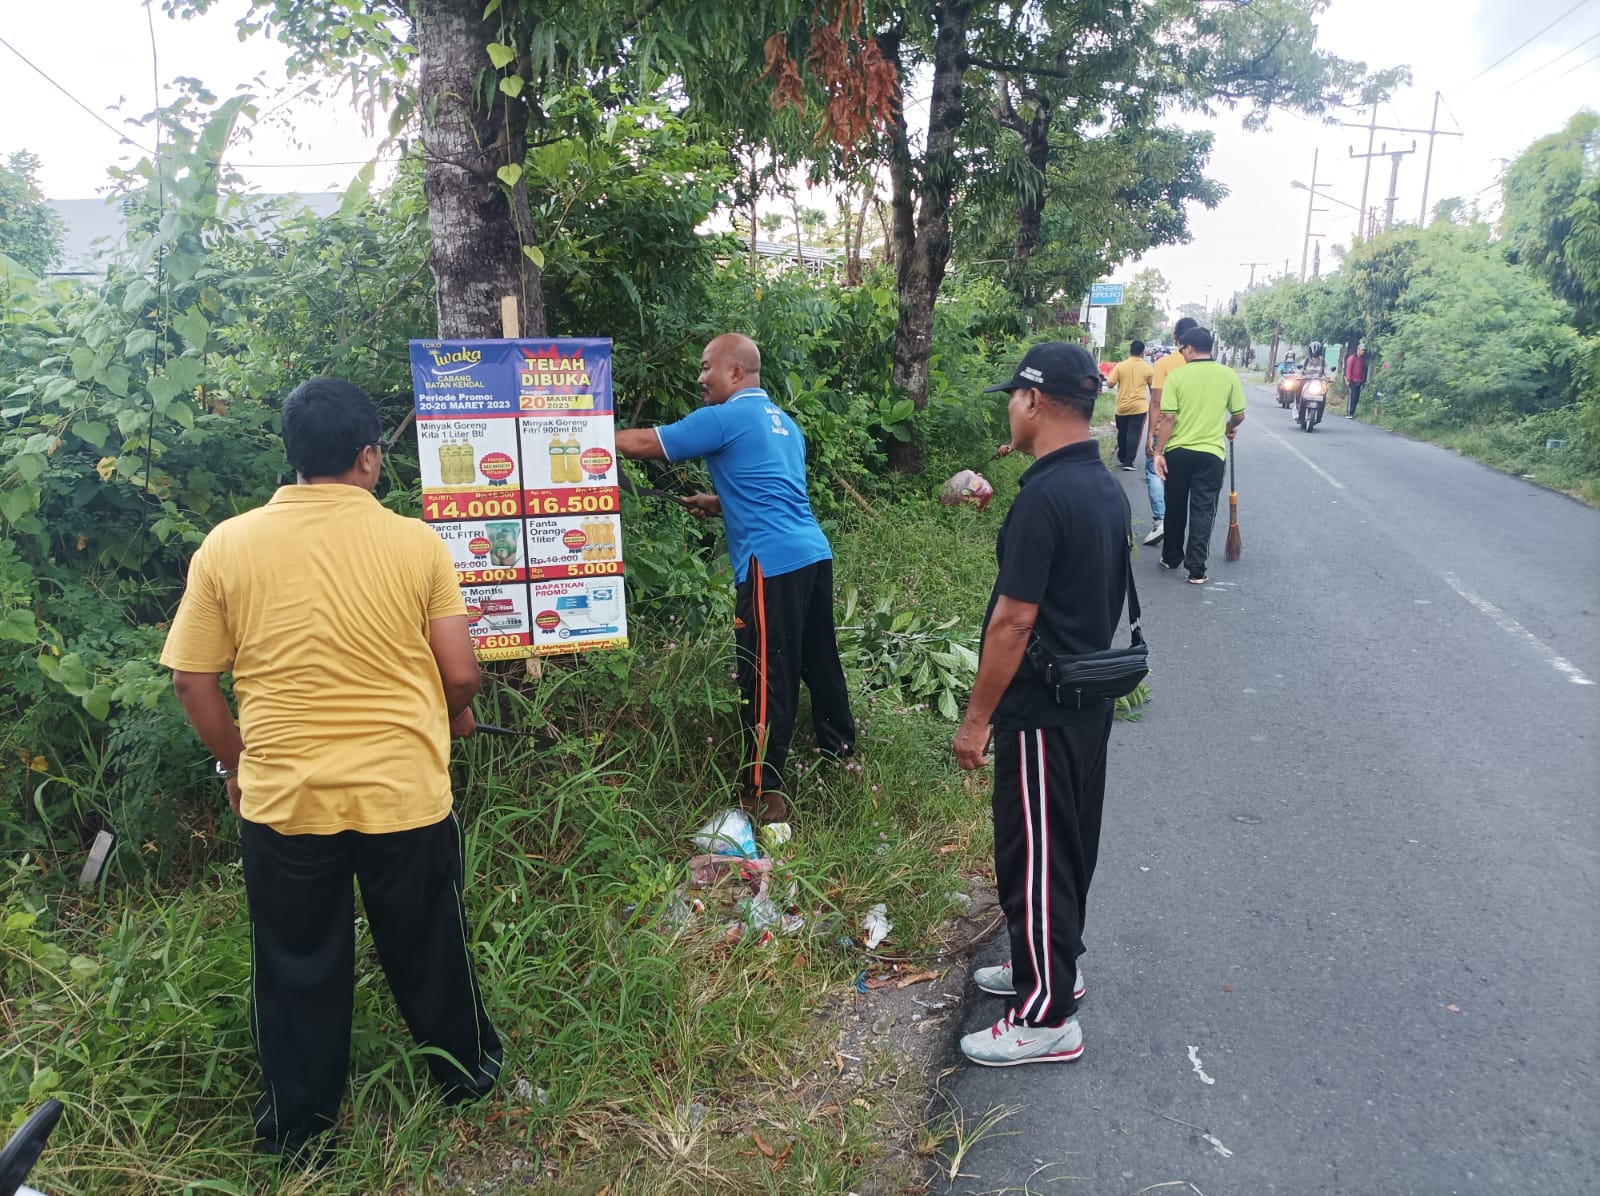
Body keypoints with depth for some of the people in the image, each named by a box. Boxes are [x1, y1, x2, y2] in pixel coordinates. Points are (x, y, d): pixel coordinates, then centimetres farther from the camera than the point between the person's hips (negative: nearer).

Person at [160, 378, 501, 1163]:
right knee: (427, 951, 20)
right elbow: (461, 673, -8)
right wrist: (453, 717, 14)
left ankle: (297, 1129, 37)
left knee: (295, 971, 19)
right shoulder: (416, 542, -10)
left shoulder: (225, 546, -6)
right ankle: (466, 1073, 42)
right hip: (405, 795, -1)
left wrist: (236, 766, 15)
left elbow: (192, 681, -1)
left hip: (281, 800, 1)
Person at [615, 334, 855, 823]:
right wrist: (720, 504, 25)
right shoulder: (783, 421, 21)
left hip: (774, 563, -9)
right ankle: (841, 754, 30)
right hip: (814, 553, 9)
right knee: (819, 661, 18)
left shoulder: (726, 418, -5)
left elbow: (647, 444, -3)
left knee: (765, 677, -4)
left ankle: (764, 794, 1)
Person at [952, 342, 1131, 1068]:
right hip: (1090, 701, 9)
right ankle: (1053, 965, 39)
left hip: (1041, 713, -9)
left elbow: (1013, 621, -23)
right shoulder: (1108, 489, 6)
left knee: (1033, 856, 2)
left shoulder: (1044, 497, -23)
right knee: (1068, 845, 21)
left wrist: (977, 718, -15)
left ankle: (1048, 1018, 14)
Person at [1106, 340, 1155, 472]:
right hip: (1139, 406, -1)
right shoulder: (1147, 368, -2)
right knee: (1134, 434, -2)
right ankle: (1128, 462, -8)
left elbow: (1110, 384, -7)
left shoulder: (1120, 366, -5)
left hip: (1122, 406, 1)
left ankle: (1122, 458, 32)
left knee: (1122, 433, 18)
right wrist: (1152, 402, 25)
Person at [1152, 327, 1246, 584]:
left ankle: (1172, 558, 28)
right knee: (1202, 510, 3)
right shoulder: (1228, 375, 0)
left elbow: (1168, 417, -11)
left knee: (1175, 508, 15)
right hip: (1210, 453, 0)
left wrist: (1159, 451, -6)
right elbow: (1239, 415, 4)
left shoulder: (1177, 375, -6)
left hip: (1178, 451, 0)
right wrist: (1229, 428, 26)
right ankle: (1196, 568, -1)